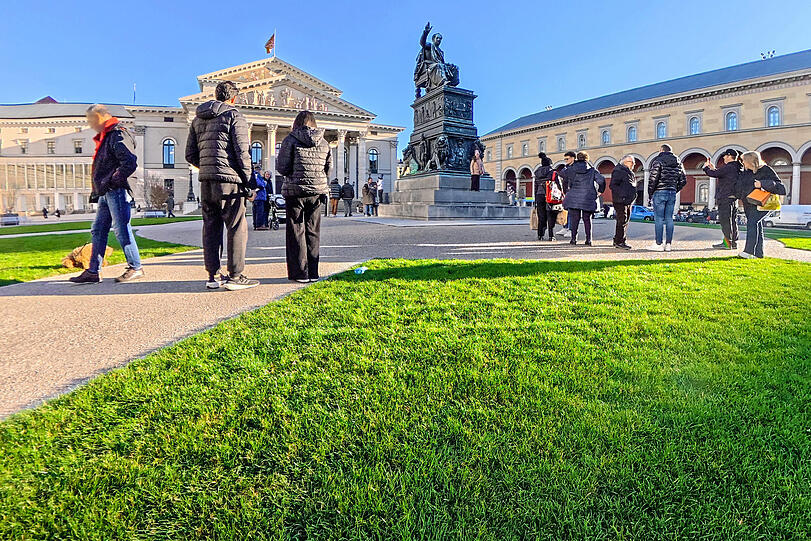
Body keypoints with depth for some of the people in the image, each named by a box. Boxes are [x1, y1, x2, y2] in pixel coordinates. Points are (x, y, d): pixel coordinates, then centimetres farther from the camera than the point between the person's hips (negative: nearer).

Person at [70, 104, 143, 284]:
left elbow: (130, 163, -22)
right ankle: (93, 272, 14)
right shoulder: (104, 137, 22)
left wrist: (111, 182, -18)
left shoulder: (118, 135, -10)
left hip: (116, 191, -10)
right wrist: (97, 190, 22)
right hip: (105, 193, 10)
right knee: (98, 230, 10)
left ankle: (135, 268, 4)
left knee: (122, 230, -6)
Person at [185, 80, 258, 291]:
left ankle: (213, 276, 13)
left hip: (206, 181, 7)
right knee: (237, 228, -2)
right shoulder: (233, 115, -2)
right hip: (229, 180, -7)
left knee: (211, 228, 10)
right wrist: (247, 181, -4)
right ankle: (235, 276, -1)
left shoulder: (198, 119, 18)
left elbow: (190, 154, 17)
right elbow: (242, 152, -9)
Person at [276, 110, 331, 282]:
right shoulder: (324, 143, 6)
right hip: (317, 191, 3)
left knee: (296, 231, 4)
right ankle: (313, 273, 12)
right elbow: (328, 168, 9)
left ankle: (300, 273, 3)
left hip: (295, 191, -3)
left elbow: (282, 167, -6)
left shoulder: (291, 140, -4)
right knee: (313, 232, 10)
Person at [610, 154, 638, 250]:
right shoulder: (618, 171, -9)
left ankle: (617, 240, 18)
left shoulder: (630, 173, 21)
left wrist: (633, 197, 18)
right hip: (620, 201, -10)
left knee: (626, 221, 11)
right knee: (622, 220, -11)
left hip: (629, 201, 10)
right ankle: (620, 242, -8)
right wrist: (622, 195, -22)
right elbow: (613, 185, -16)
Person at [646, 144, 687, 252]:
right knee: (669, 218, 8)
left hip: (660, 192, -6)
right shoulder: (678, 162, 14)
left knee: (659, 218, -4)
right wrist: (675, 190, 20)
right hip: (672, 194, 6)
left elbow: (653, 178, -14)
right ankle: (668, 244, 9)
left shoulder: (658, 160, -6)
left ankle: (659, 244, -5)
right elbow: (683, 180, 14)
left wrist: (650, 193, -5)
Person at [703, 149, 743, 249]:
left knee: (725, 219, -8)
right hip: (734, 197, 9)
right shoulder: (738, 168, 16)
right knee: (732, 219, 12)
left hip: (726, 197, -9)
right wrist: (713, 169, 22)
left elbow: (713, 174, -13)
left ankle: (727, 242, -9)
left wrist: (706, 167, 5)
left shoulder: (728, 167, -14)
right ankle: (733, 242, 16)